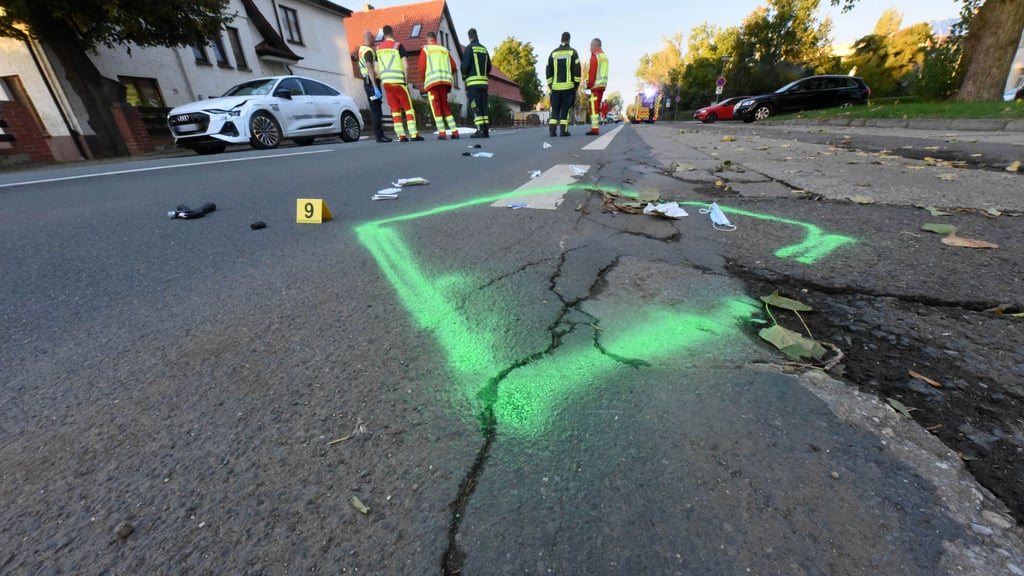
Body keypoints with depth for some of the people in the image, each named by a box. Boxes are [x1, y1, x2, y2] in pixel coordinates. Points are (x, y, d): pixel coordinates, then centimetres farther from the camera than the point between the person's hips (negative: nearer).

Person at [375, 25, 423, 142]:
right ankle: (413, 134, -11)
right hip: (399, 81, -4)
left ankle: (401, 136, 2)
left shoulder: (378, 48, 13)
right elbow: (406, 66, -10)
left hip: (386, 82, 5)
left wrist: (383, 80, 18)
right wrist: (406, 81, 0)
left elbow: (377, 69, 11)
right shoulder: (398, 46, -2)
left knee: (395, 109, 7)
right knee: (408, 107, -1)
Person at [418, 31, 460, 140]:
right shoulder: (445, 49, 20)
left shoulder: (425, 49, 9)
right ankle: (455, 132, 1)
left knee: (436, 107, -2)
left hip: (432, 81, -4)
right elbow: (453, 66, 12)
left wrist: (423, 80, 13)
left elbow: (422, 67, -1)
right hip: (445, 81, 4)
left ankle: (442, 133, -11)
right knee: (445, 105, 10)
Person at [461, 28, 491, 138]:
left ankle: (480, 130, -15)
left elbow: (465, 64, -10)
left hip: (473, 82, -6)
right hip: (484, 82, 6)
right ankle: (486, 131, 3)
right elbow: (489, 67, 15)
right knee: (483, 106, 7)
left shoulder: (469, 48, -3)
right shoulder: (484, 49, 16)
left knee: (475, 107, -7)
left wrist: (464, 76, 7)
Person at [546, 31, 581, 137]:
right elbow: (577, 70, -3)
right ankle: (563, 130, -7)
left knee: (555, 108, 7)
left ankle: (552, 130, -3)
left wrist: (550, 85, 13)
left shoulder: (553, 53, 10)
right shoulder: (572, 52, 2)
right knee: (566, 108, 0)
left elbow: (549, 71, 8)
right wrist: (577, 84, 4)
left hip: (555, 86, 2)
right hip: (568, 86, -2)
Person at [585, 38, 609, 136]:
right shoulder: (605, 56, 19)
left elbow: (592, 72, -15)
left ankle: (594, 129, -14)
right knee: (597, 107, 12)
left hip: (595, 85, -9)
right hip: (603, 85, 9)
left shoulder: (595, 56, -8)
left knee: (593, 107, -9)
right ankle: (596, 128, 14)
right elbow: (604, 72, 18)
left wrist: (589, 85, -13)